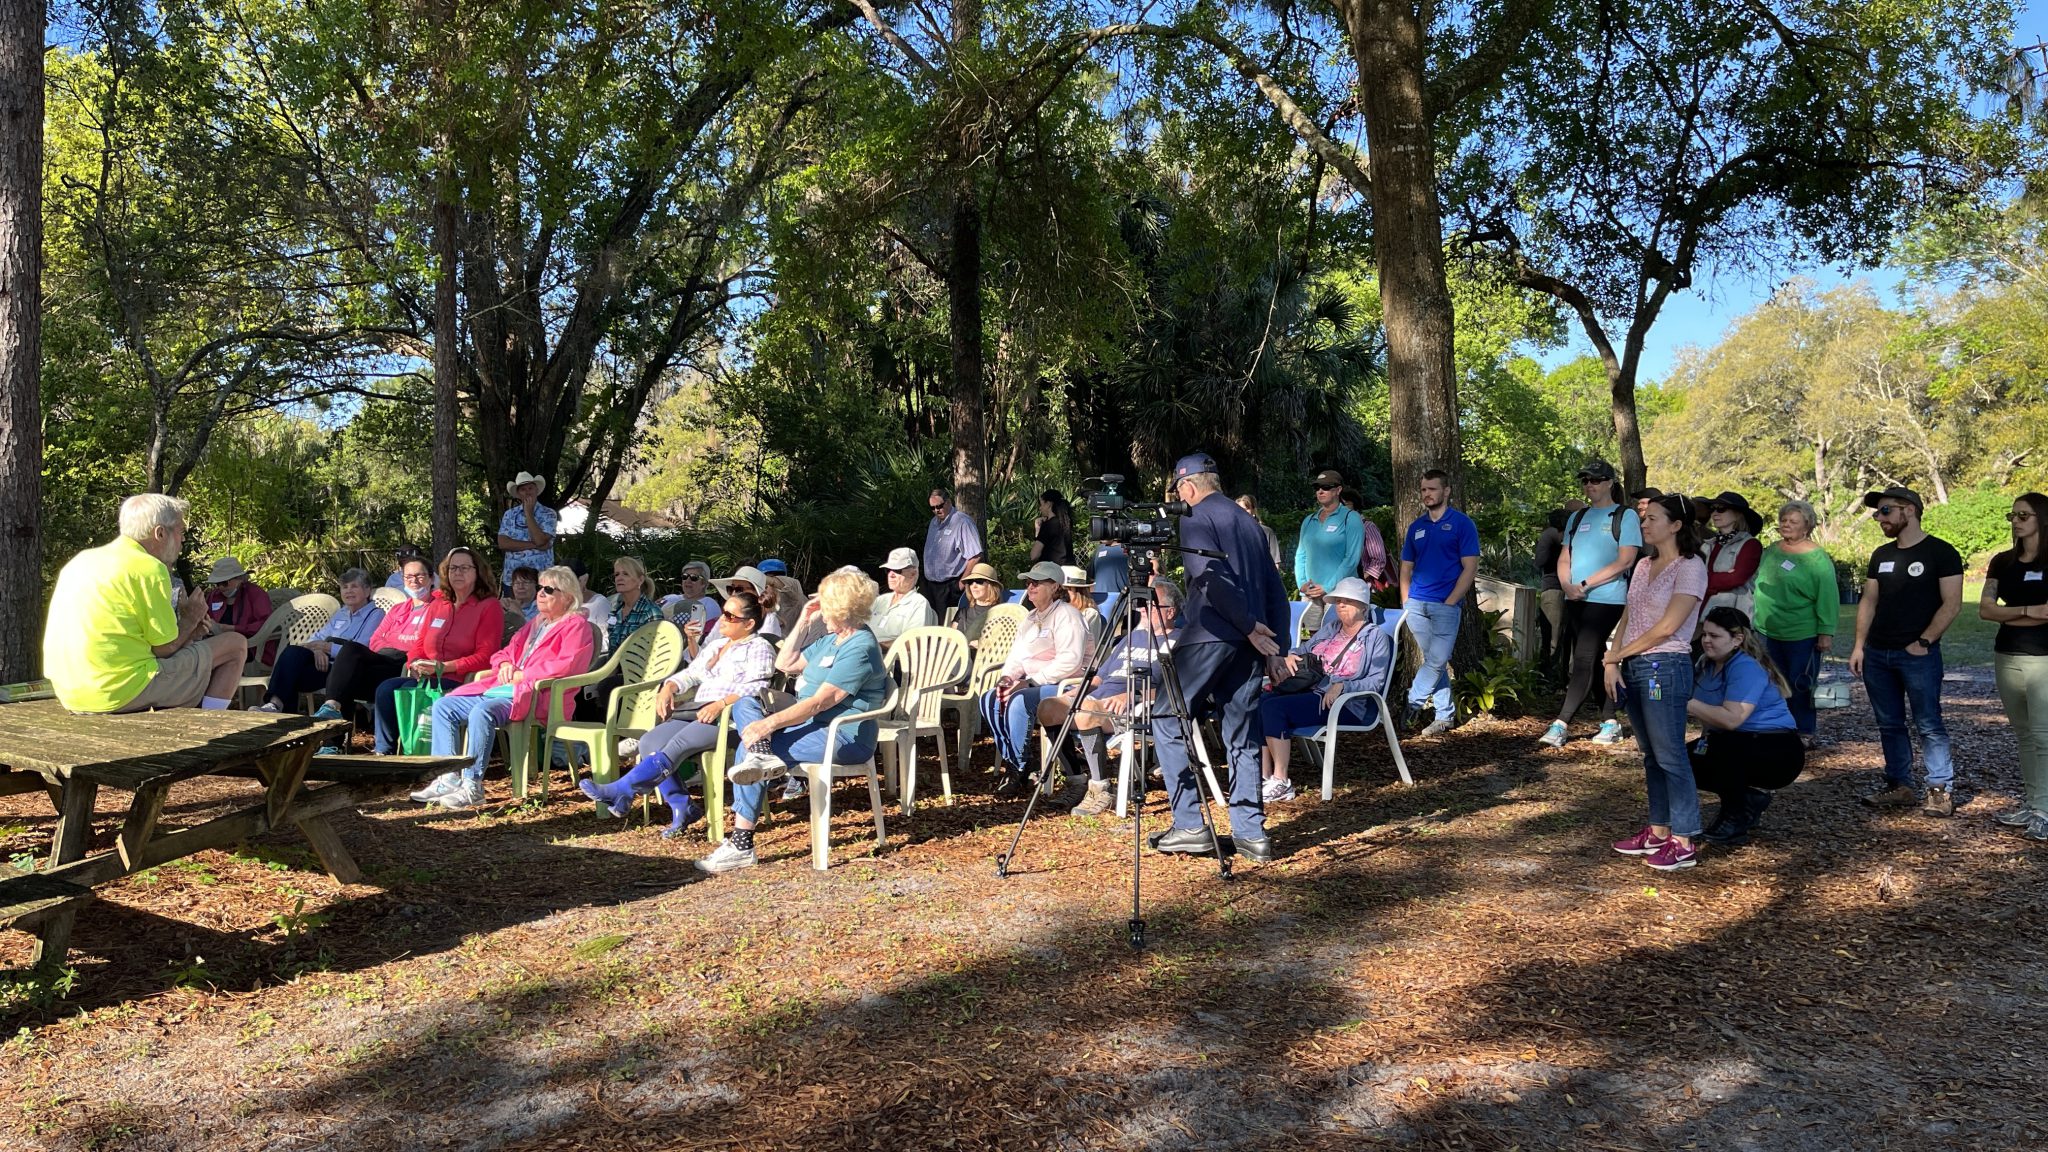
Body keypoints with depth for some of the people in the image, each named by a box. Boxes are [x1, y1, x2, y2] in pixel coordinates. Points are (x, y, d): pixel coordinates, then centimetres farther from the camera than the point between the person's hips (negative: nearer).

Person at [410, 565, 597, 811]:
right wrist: (505, 665, 7)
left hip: (535, 695, -10)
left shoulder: (576, 625, 0)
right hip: (503, 688, 10)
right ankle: (449, 779, -6)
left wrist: (522, 675, -14)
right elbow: (505, 652, 33)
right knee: (443, 706, -2)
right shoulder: (534, 624, 28)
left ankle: (472, 786, -30)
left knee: (482, 712, -34)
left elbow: (567, 665, -16)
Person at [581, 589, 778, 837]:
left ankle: (620, 792, -32)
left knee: (677, 744, -30)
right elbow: (691, 674, 22)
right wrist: (668, 688, 0)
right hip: (697, 714, 8)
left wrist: (721, 704, -25)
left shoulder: (759, 647, 2)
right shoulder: (715, 645, 28)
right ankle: (680, 806, -17)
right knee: (650, 742, -16)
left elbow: (755, 687, -12)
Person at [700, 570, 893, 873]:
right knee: (744, 704, 1)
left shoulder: (860, 648, -16)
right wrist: (802, 623, 15)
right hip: (811, 724, 10)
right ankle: (761, 754, -28)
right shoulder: (830, 640, 16)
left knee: (751, 741, -22)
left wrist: (769, 724, -28)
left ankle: (741, 847, -18)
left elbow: (820, 701, -23)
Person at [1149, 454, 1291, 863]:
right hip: (1248, 641, 7)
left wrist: (1250, 627, -13)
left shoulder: (1195, 518, -3)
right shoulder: (1248, 521, 19)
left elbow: (1212, 578, -18)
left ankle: (1189, 826, 0)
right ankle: (1251, 833, 11)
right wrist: (1275, 646, 16)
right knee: (1243, 735, 11)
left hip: (1208, 637, -7)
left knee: (1166, 719, 3)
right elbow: (1275, 588, 17)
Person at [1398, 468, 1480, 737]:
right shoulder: (1416, 527, 14)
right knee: (1434, 661, 8)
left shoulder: (1462, 524, -1)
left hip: (1446, 604, -5)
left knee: (1437, 661, -10)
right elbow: (1406, 568, 17)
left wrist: (1450, 602, -13)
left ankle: (1412, 703, 3)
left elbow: (1470, 567, -6)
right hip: (1417, 604, 5)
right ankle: (1445, 714, 13)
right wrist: (1406, 603, 6)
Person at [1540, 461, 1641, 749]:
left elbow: (1625, 561, -11)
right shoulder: (1577, 518, 15)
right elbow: (1564, 558, 13)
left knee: (1584, 660, -12)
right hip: (1575, 601, 7)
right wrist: (1566, 585, -7)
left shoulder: (1625, 516, -2)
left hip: (1606, 600, -6)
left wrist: (1585, 584, -15)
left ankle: (1560, 725, -16)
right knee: (1595, 661, 10)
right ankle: (1610, 723, 18)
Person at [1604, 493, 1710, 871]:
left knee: (1670, 756, -5)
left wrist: (1616, 654, -8)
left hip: (1665, 668, -8)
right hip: (1633, 668, 8)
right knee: (1651, 754, 13)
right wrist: (1613, 662, -1)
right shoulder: (1644, 566, 14)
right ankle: (1658, 832, 20)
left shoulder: (1690, 567, -9)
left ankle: (1684, 842, 0)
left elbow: (1665, 628, -15)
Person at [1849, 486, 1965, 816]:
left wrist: (1923, 643, -14)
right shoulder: (1881, 554, 13)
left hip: (1918, 654, -6)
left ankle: (1941, 790, 4)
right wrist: (1859, 646, 7)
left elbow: (1952, 604, -9)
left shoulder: (1940, 552, -5)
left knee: (1928, 724, -4)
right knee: (1889, 724, 9)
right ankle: (1899, 786, 17)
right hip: (1876, 653, 6)